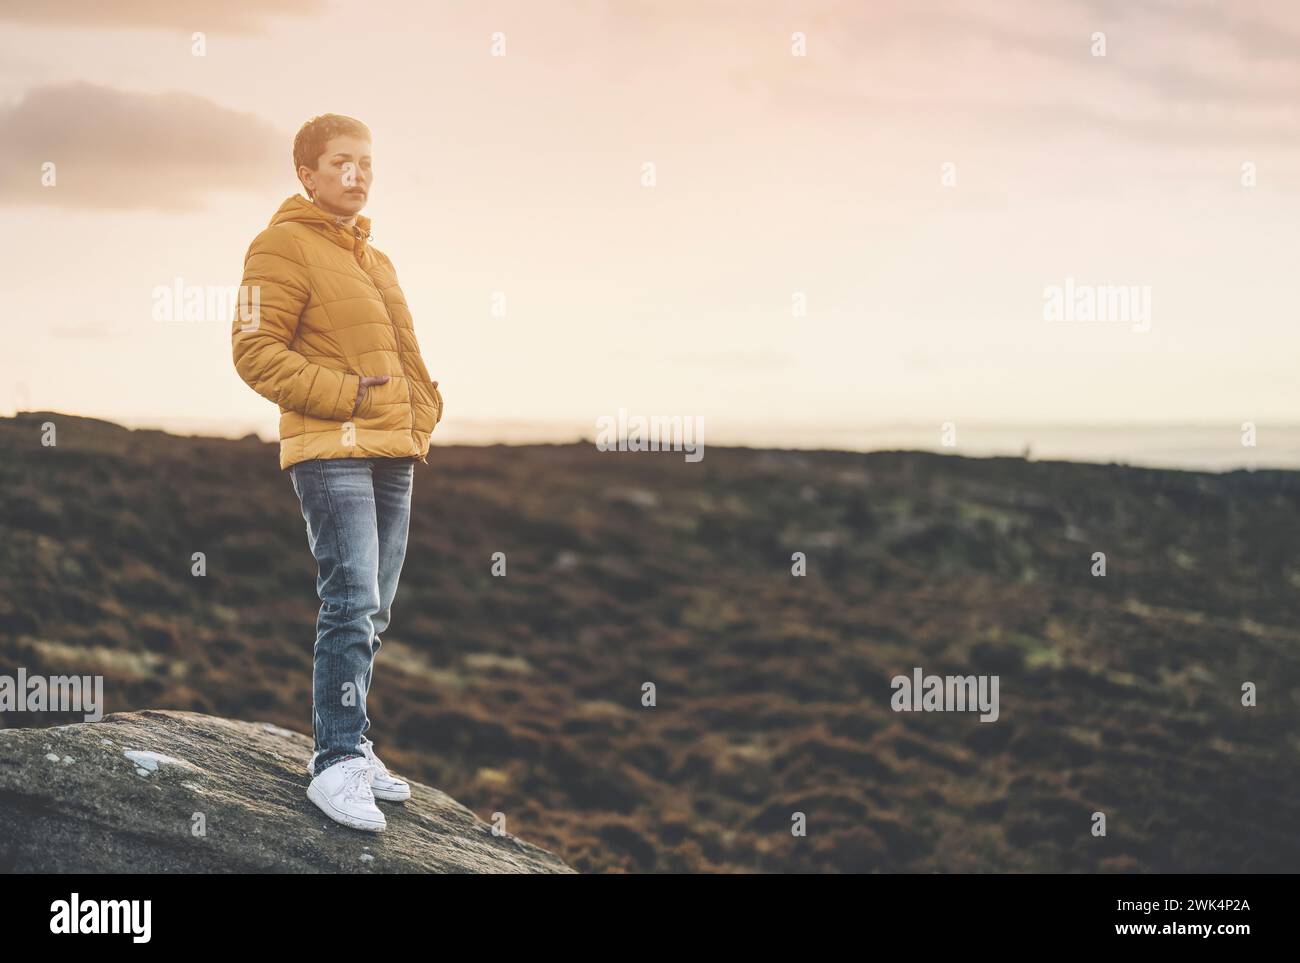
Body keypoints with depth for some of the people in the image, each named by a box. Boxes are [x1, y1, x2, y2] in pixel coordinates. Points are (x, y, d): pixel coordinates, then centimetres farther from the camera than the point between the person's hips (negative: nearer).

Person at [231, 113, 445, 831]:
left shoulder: (374, 258, 22)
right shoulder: (284, 246, -4)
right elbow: (255, 351, -12)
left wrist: (420, 418, 11)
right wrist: (348, 395, -16)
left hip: (394, 456, 8)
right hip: (332, 454, -8)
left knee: (370, 612, 10)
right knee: (351, 605, -16)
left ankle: (343, 746, 18)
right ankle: (337, 763, -14)